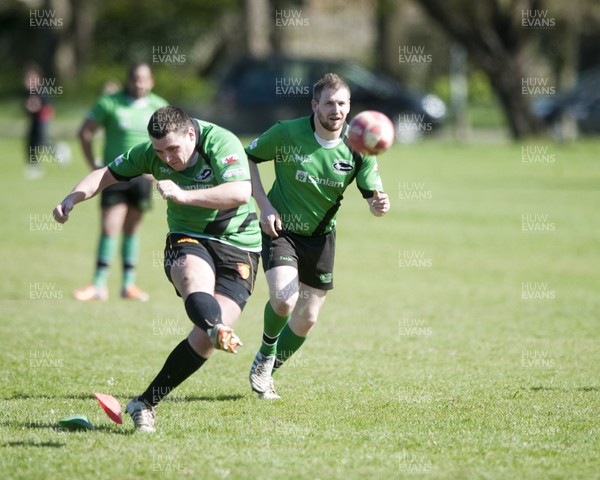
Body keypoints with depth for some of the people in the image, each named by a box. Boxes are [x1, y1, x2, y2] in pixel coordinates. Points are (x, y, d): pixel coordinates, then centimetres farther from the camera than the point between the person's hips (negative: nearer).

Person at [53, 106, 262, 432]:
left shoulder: (221, 142, -17)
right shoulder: (151, 153, -1)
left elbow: (241, 193, -32)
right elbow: (107, 174, 12)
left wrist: (183, 195, -36)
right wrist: (72, 199, -5)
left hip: (239, 249, -2)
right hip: (188, 242, 2)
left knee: (204, 338, -15)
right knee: (197, 281, -37)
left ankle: (146, 403, -5)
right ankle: (218, 330, -70)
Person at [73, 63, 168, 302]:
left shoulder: (159, 107, 3)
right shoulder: (110, 103, -5)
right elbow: (85, 132, 0)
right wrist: (94, 166, -4)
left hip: (142, 176, 2)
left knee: (131, 228, 10)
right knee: (109, 228, -9)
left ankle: (128, 284, 16)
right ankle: (99, 285, -4)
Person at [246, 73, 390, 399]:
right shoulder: (287, 133, -17)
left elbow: (373, 197, -12)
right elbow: (247, 158, -2)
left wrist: (380, 205, -37)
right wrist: (264, 204, -13)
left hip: (320, 237, 3)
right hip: (280, 228, -3)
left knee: (306, 320, 7)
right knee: (283, 300, -24)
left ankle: (266, 372, 33)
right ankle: (266, 353, 9)